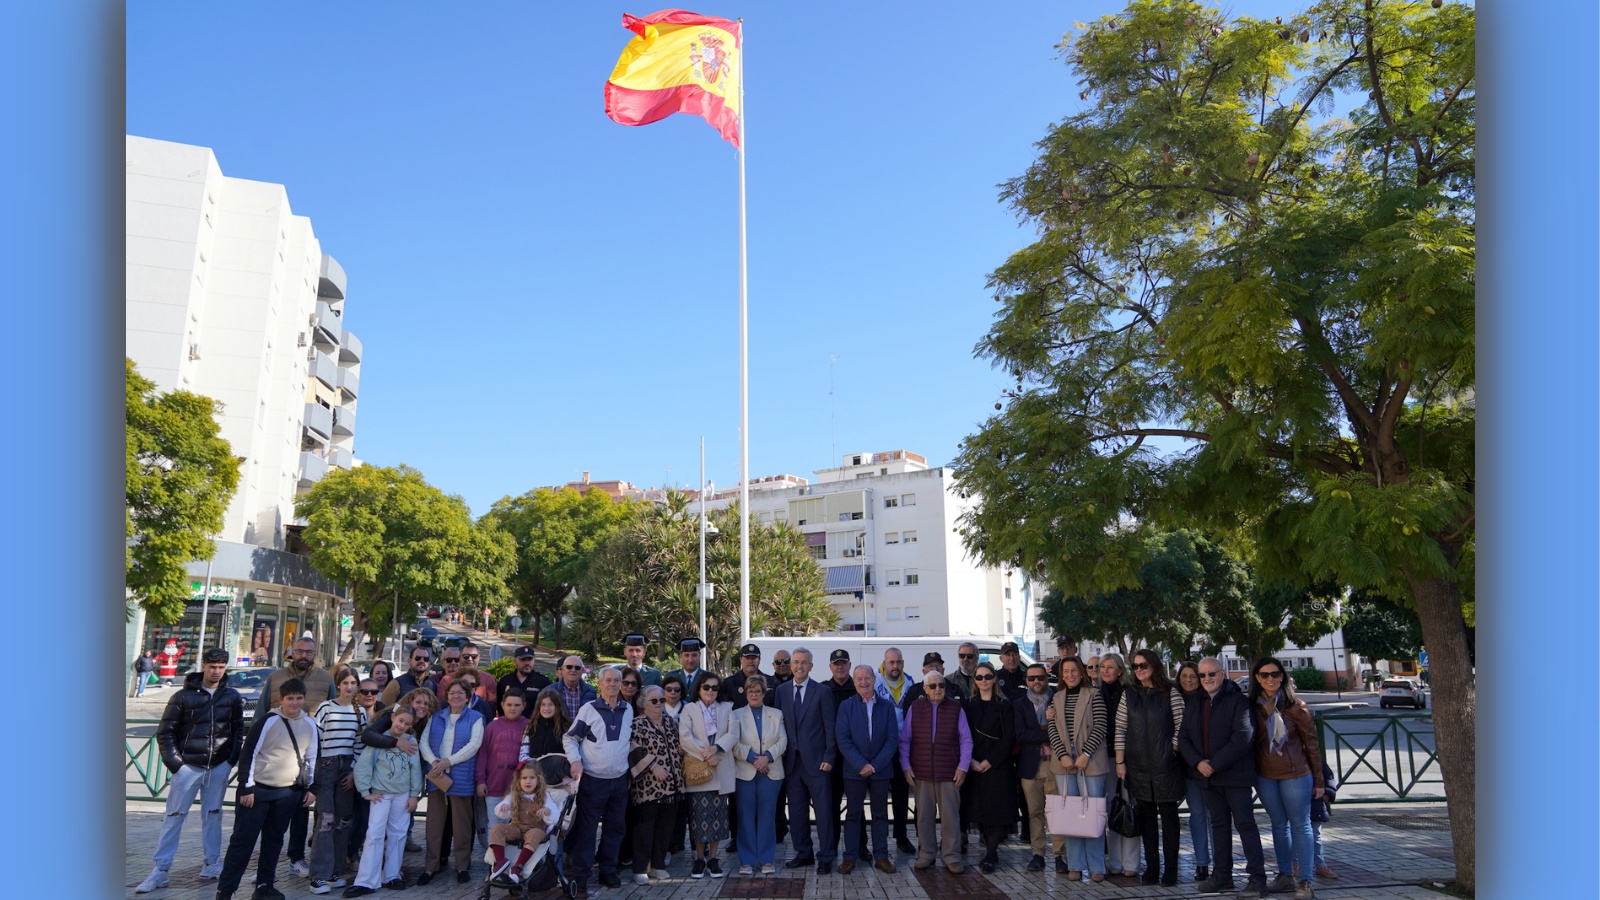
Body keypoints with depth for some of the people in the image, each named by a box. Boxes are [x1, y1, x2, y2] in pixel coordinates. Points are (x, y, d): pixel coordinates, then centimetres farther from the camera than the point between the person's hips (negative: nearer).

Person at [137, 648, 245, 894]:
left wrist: (233, 759, 1)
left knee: (212, 815, 10)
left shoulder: (232, 697, 4)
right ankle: (160, 869, 6)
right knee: (174, 816, 0)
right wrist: (174, 762, -7)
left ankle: (212, 862, 19)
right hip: (188, 766, -2)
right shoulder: (184, 696, -4)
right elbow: (165, 732, -1)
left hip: (219, 767, 2)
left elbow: (238, 730, 9)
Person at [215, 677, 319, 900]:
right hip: (258, 790, -5)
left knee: (274, 839, 12)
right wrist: (246, 787, -13)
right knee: (243, 839, -1)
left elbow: (311, 758, 13)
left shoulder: (310, 725, 4)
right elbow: (247, 754, -11)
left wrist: (310, 787, 10)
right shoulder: (268, 721, -13)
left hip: (288, 792, 5)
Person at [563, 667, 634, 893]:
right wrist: (575, 761, -16)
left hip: (619, 780, 4)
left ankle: (608, 870, 25)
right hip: (592, 780, -4)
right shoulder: (589, 709, -8)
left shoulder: (628, 710, 6)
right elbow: (569, 738, -4)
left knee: (614, 828, 12)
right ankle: (579, 874, 11)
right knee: (586, 828, 2)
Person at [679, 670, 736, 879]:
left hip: (721, 770, 2)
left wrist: (715, 748, -18)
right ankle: (699, 858, 11)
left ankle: (712, 858, 14)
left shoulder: (726, 708, 10)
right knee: (699, 814, -1)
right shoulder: (689, 709, 5)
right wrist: (704, 755, -15)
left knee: (717, 813, 4)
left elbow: (732, 734, -2)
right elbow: (684, 737, -6)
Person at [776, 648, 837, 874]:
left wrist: (829, 758, -8)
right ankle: (804, 853, 24)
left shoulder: (822, 692, -3)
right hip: (792, 761, 4)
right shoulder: (781, 691, 7)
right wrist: (781, 750, 2)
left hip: (816, 761, -3)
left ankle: (825, 858, 10)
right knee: (796, 811, 11)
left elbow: (830, 728, -3)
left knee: (823, 811, 1)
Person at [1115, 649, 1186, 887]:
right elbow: (1120, 729, 4)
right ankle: (1151, 867, 17)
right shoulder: (1128, 694, 4)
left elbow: (1181, 725, -2)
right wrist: (1120, 762, 0)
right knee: (1146, 817, 8)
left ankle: (1171, 869, 12)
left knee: (1169, 816, 4)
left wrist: (1172, 751, -7)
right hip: (1137, 766, 3)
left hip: (1166, 766, -3)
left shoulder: (1170, 693, -3)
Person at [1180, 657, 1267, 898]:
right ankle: (1222, 876, 20)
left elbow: (1242, 738, -18)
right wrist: (1198, 762, -9)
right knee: (1219, 824, 13)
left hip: (1235, 775, -6)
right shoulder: (1194, 705, 12)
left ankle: (1257, 878, 7)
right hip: (1207, 776, 6)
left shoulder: (1238, 701, -8)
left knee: (1245, 824, -1)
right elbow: (1183, 738, 9)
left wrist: (1215, 764, -18)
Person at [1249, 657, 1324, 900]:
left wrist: (1318, 780, -3)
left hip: (1295, 775, -4)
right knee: (1279, 825, 13)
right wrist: (1251, 775, 6)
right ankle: (1285, 876, 23)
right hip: (1265, 776, 4)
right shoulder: (1253, 706, -1)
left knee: (1300, 824, 3)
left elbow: (1311, 743, -5)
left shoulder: (1295, 706, -10)